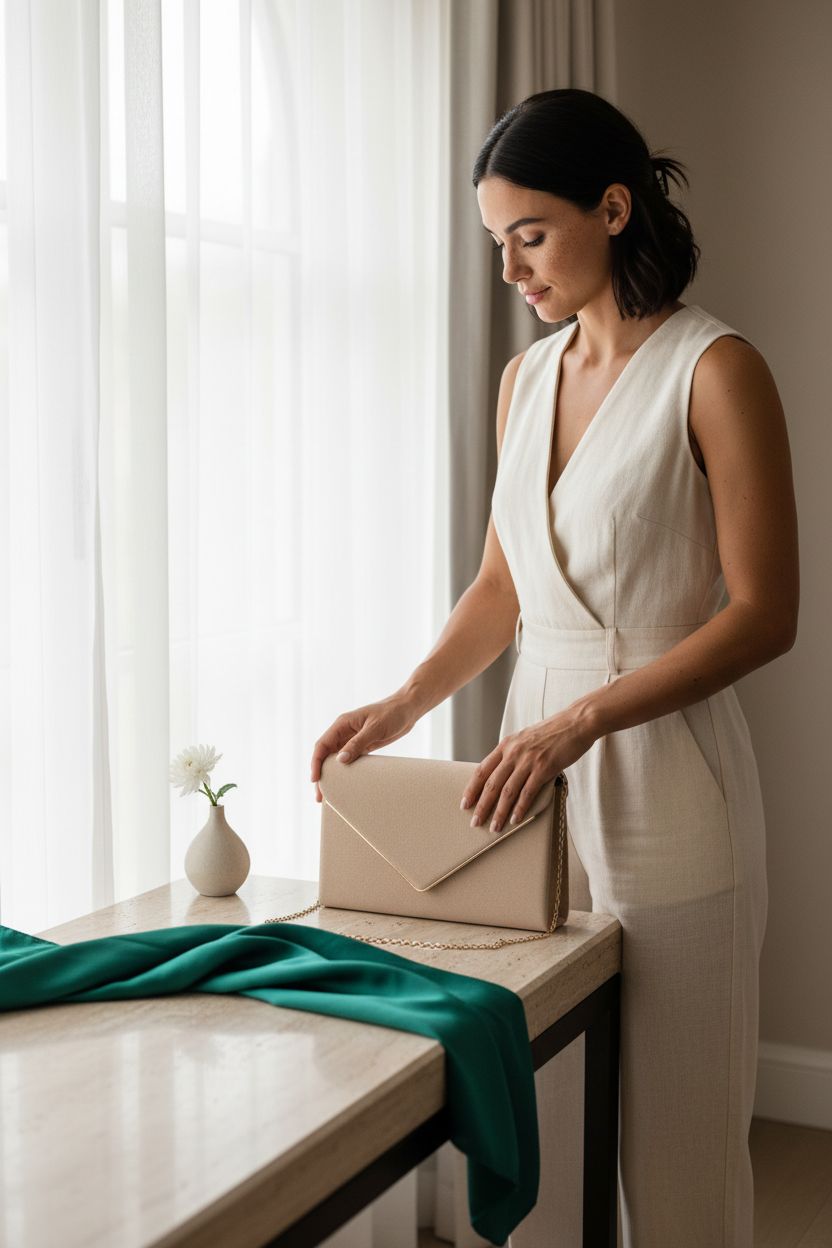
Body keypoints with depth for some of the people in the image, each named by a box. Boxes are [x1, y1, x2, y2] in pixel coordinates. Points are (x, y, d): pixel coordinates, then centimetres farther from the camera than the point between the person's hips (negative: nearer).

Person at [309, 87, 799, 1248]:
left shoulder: (714, 368, -10)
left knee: (673, 1122, 7)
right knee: (531, 1106, 12)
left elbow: (765, 613, -14)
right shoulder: (526, 377, 10)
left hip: (662, 773, -6)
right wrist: (406, 702, 1)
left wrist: (583, 720, -21)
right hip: (537, 760, 6)